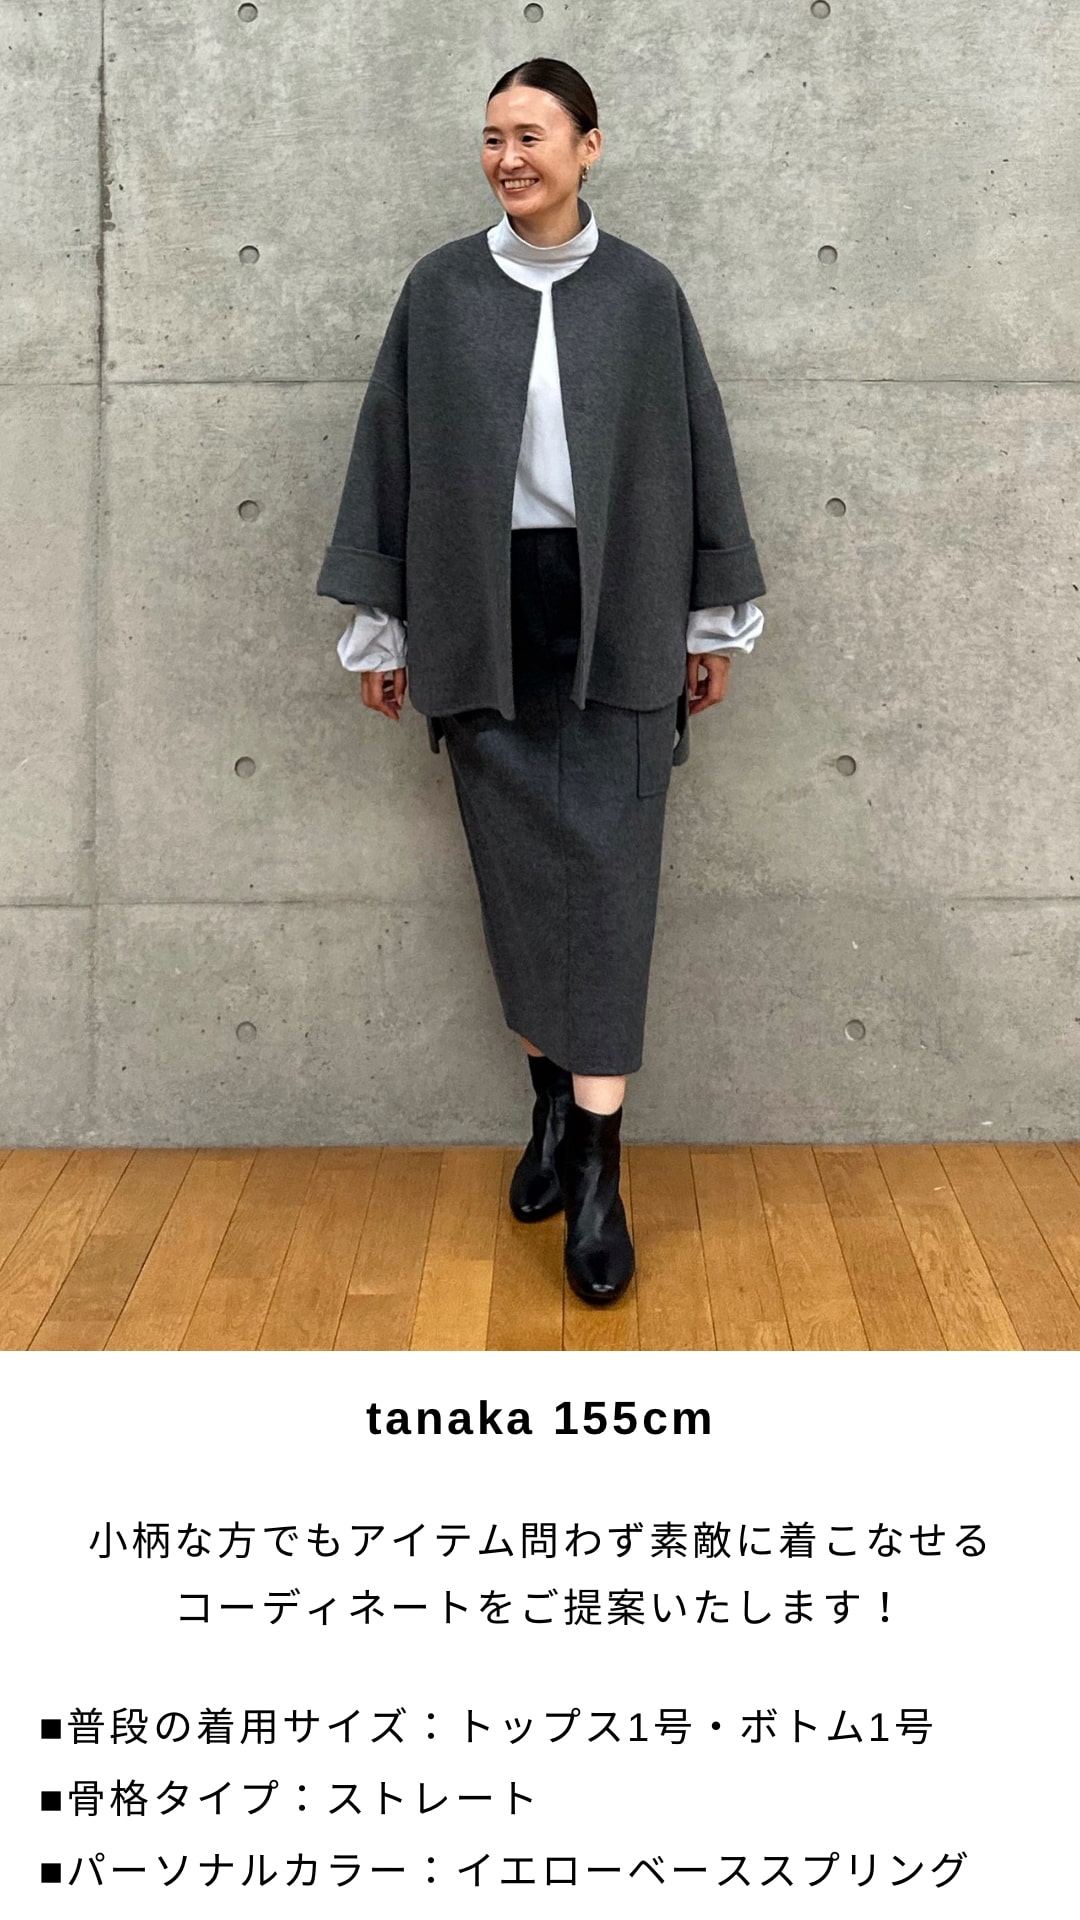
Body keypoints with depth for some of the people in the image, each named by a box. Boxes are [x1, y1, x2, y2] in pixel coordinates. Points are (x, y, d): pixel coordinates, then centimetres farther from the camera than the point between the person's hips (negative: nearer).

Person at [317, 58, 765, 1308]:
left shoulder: (645, 293, 2)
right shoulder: (440, 290, 4)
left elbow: (697, 453, 7)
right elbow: (392, 454, 7)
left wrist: (715, 622, 8)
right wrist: (380, 626, 6)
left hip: (614, 616, -1)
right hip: (483, 615, 2)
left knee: (606, 871, -6)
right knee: (517, 866, 6)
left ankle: (595, 1168, -5)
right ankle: (555, 1103, 24)